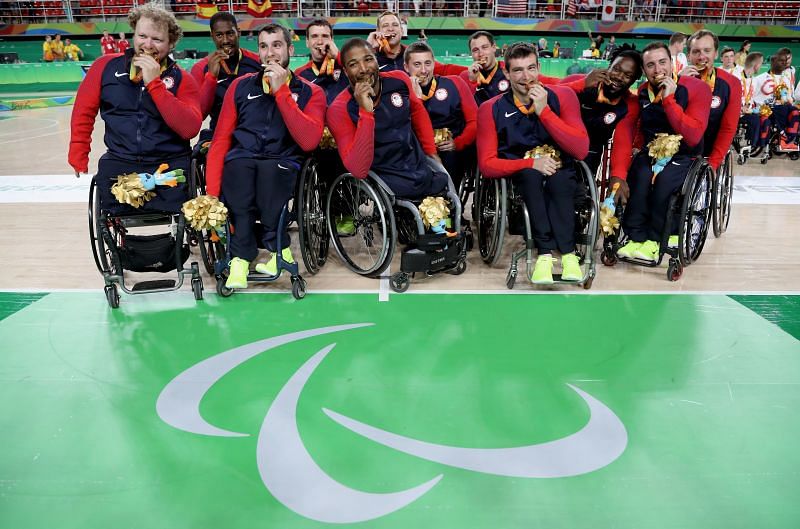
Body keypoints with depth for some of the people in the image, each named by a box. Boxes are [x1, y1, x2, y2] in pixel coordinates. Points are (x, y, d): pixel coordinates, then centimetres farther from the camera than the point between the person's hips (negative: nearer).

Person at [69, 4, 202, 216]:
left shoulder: (181, 79, 2)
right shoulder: (106, 66, 7)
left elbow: (189, 128, -12)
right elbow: (84, 113, 13)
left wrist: (154, 83, -13)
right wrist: (78, 160, 7)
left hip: (170, 165, -1)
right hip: (119, 163, 1)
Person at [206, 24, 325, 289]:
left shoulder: (310, 92, 10)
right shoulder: (241, 86, 16)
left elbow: (309, 141, -8)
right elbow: (220, 141, 9)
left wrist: (281, 91, -8)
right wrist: (212, 195, -4)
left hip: (282, 164, -1)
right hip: (242, 160, 2)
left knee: (269, 170, -36)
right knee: (238, 167, -34)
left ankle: (242, 257, -14)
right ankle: (279, 248, -16)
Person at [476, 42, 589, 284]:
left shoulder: (562, 96, -3)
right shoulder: (491, 109, -4)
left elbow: (581, 150, -13)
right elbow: (487, 165, -9)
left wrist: (543, 111, -18)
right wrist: (531, 163, -22)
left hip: (559, 173, 1)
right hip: (517, 178, 0)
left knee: (560, 178, -33)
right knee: (531, 176, -33)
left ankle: (546, 254, -33)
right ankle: (565, 253, -35)